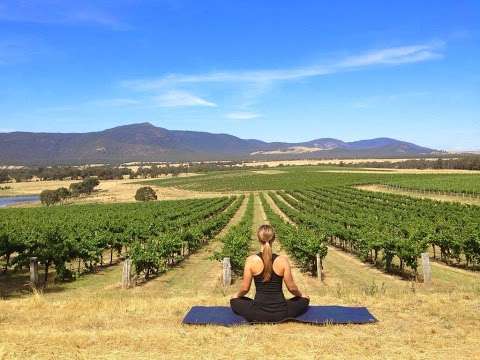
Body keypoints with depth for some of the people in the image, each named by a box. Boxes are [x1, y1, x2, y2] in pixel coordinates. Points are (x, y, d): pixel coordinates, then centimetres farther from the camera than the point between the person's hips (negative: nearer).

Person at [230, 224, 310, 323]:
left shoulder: (251, 260, -11)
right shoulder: (283, 260, -10)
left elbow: (245, 288, -5)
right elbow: (292, 288, -3)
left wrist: (237, 295, 18)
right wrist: (301, 295, 19)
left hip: (258, 314, 0)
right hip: (280, 314, 1)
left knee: (234, 301, 28)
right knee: (304, 300, 29)